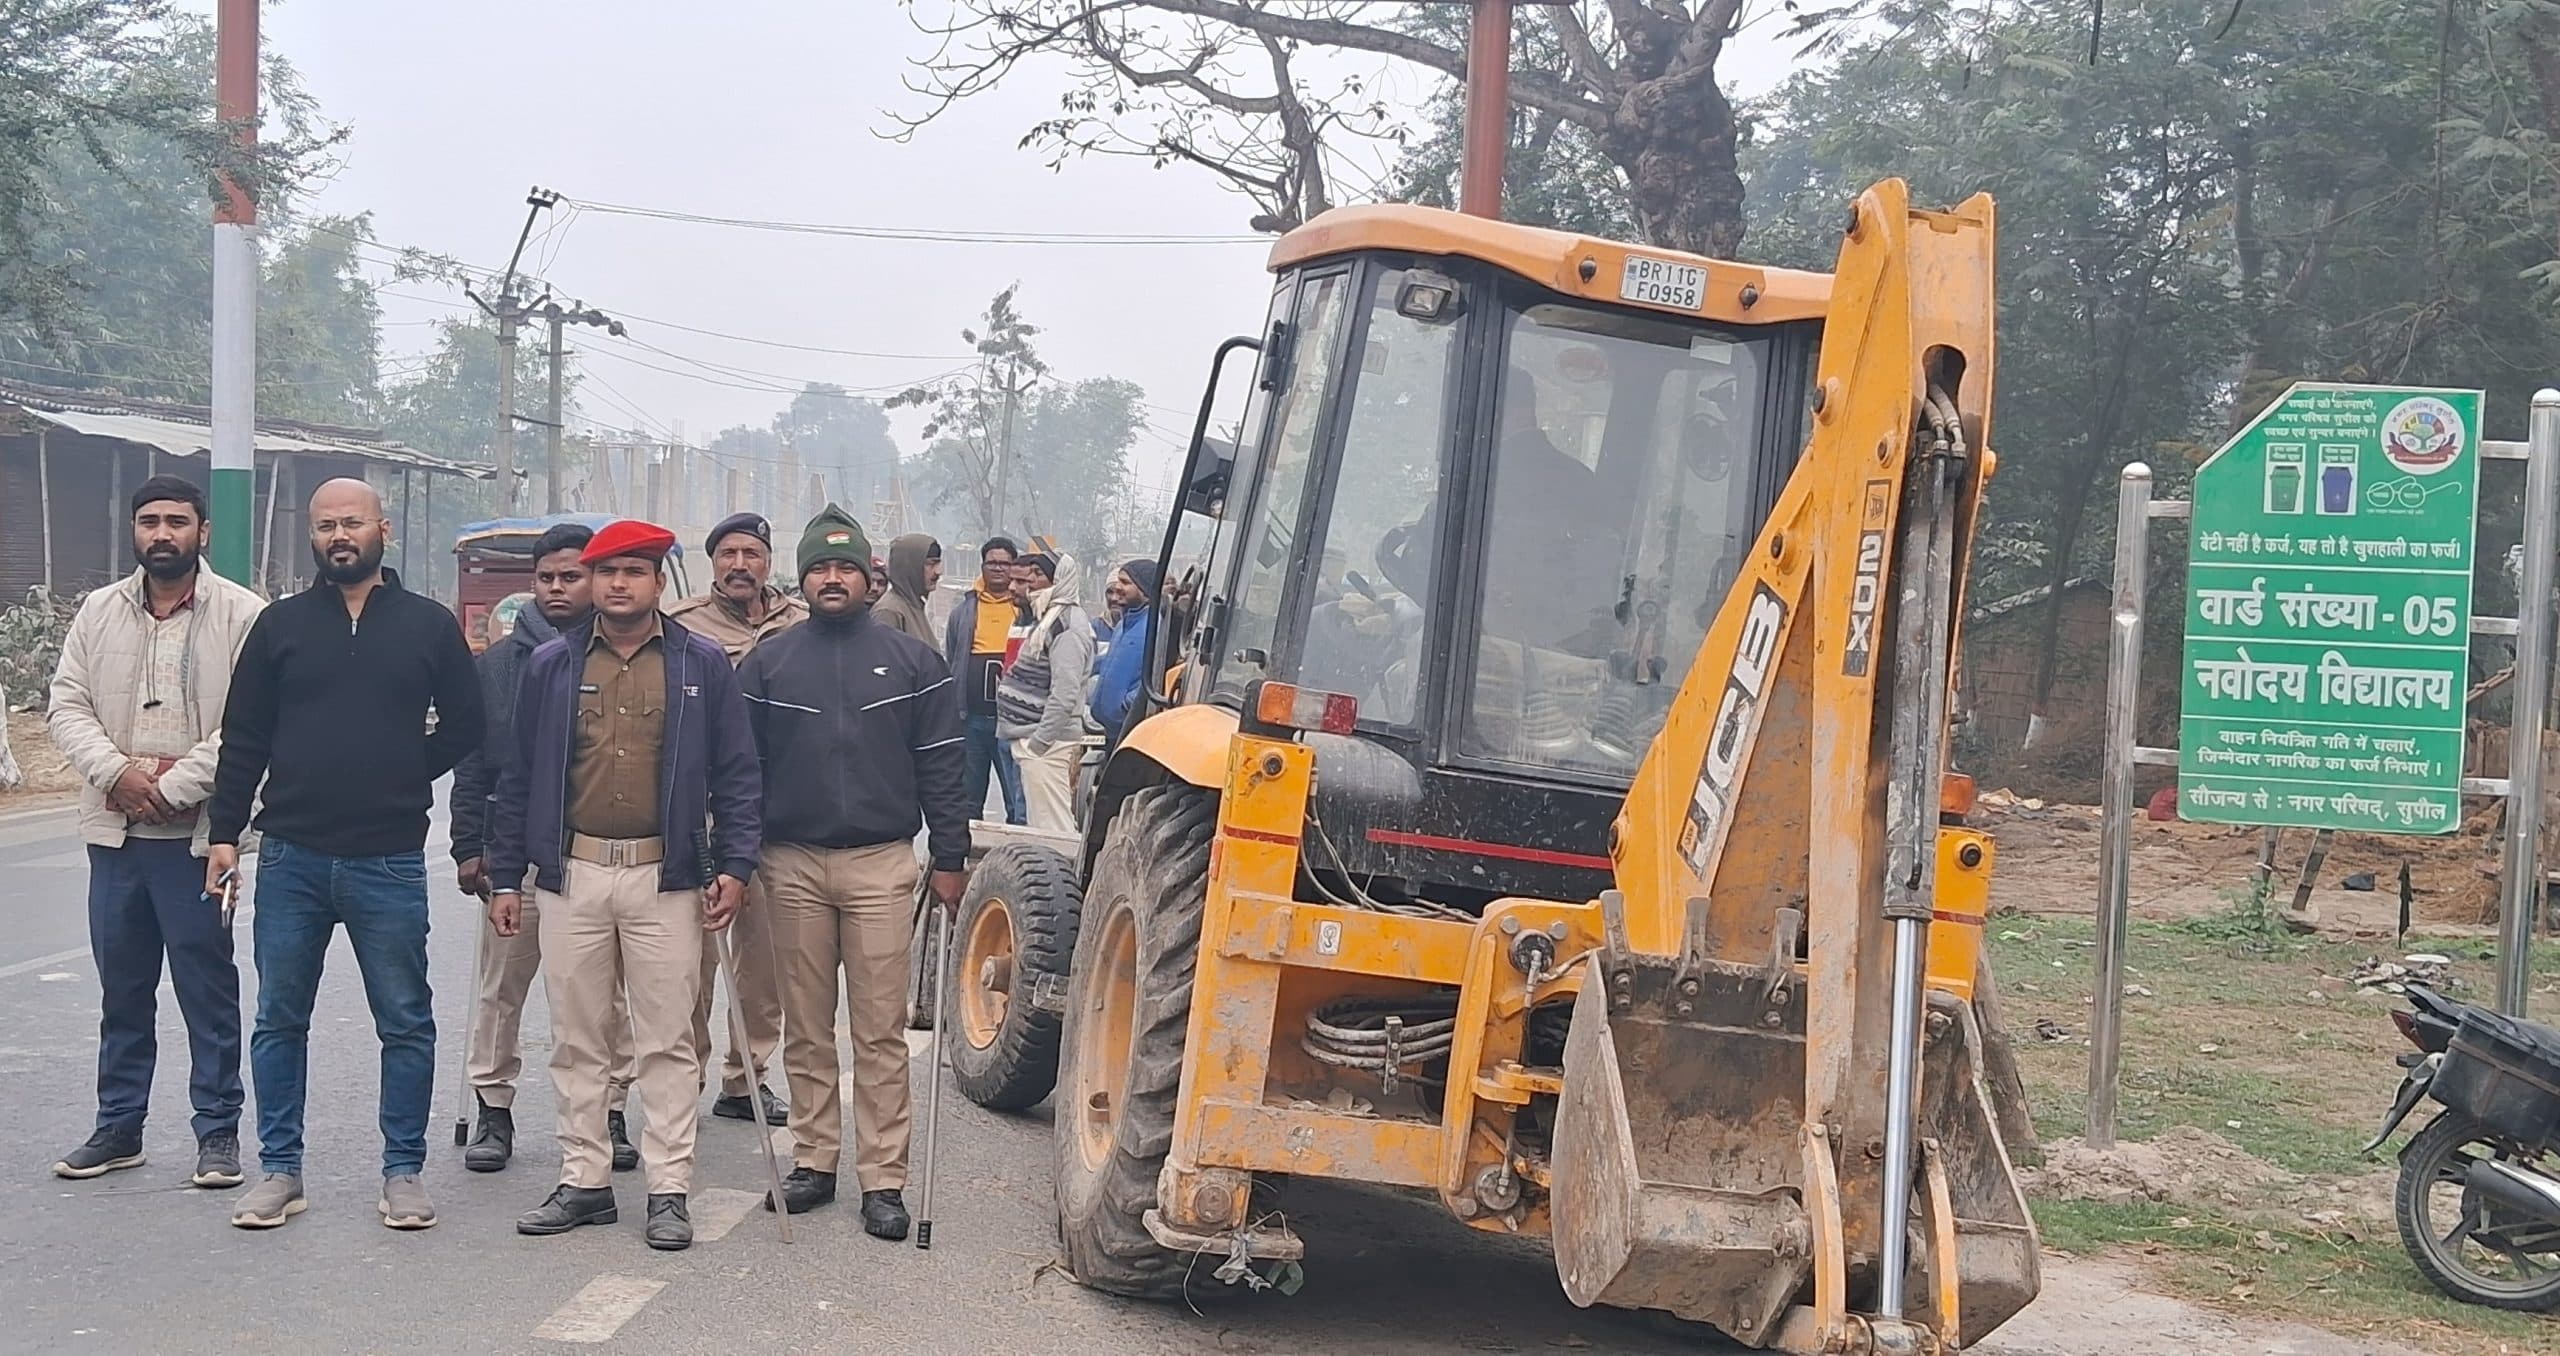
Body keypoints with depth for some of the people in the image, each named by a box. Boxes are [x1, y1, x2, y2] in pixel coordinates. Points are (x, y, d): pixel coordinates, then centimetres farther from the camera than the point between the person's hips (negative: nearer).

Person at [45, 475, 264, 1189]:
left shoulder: (241, 614, -5)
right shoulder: (99, 611, 9)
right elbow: (65, 705, 5)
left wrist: (173, 786, -17)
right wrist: (116, 771, -11)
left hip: (197, 834, -4)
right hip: (115, 832, 5)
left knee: (209, 989, 2)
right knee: (122, 988, 13)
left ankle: (218, 1130, 11)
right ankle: (119, 1126, 23)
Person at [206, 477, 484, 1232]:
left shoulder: (428, 625, 3)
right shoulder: (282, 624, 6)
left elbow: (464, 726, 8)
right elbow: (243, 738, 6)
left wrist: (405, 777, 1)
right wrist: (225, 831, 1)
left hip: (389, 860, -1)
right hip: (291, 857, 1)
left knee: (406, 1023, 5)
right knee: (279, 1020, 8)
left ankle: (404, 1171, 15)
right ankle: (279, 1170, 18)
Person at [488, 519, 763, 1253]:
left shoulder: (703, 665, 3)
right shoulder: (552, 664, 7)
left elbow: (736, 774, 3)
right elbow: (520, 775, 9)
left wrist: (733, 866, -6)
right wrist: (505, 876, 6)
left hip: (665, 878, -2)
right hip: (571, 875, 2)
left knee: (667, 1042, 2)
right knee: (578, 1040, 8)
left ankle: (669, 1189, 7)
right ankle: (584, 1180, 18)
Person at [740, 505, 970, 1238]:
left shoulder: (913, 660, 4)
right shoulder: (767, 664, 8)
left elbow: (941, 765, 4)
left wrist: (949, 858, 0)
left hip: (882, 866, -2)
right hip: (793, 866, 2)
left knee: (880, 1032, -1)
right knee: (806, 1030, 9)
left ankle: (883, 1178, 3)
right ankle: (813, 1162, 19)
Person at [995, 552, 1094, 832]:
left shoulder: (1067, 623, -15)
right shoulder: (1046, 618, 16)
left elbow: (1065, 693, -22)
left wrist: (1039, 741, -21)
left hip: (1047, 745, -10)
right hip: (1033, 739, 10)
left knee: (1051, 828, -10)